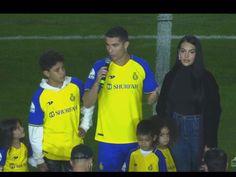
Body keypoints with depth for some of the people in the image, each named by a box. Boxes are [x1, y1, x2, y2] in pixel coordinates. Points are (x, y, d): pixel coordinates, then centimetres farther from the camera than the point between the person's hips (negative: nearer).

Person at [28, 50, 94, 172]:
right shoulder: (40, 96, -12)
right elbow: (35, 130, -7)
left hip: (74, 150, 2)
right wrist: (39, 160, -6)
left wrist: (85, 125, 5)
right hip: (51, 153, -2)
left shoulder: (76, 84, -6)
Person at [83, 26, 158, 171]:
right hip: (108, 138, -1)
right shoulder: (100, 66, -4)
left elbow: (153, 95, 8)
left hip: (135, 138, 1)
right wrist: (97, 82, -21)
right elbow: (87, 103, -7)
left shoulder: (141, 66, -2)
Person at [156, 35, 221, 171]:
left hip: (198, 130, -2)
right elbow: (161, 108, 7)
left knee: (197, 167, 8)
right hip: (176, 129, 2)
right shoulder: (171, 77, 3)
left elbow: (213, 112, -5)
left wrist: (210, 143, -9)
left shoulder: (206, 78, -5)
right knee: (181, 168, 0)